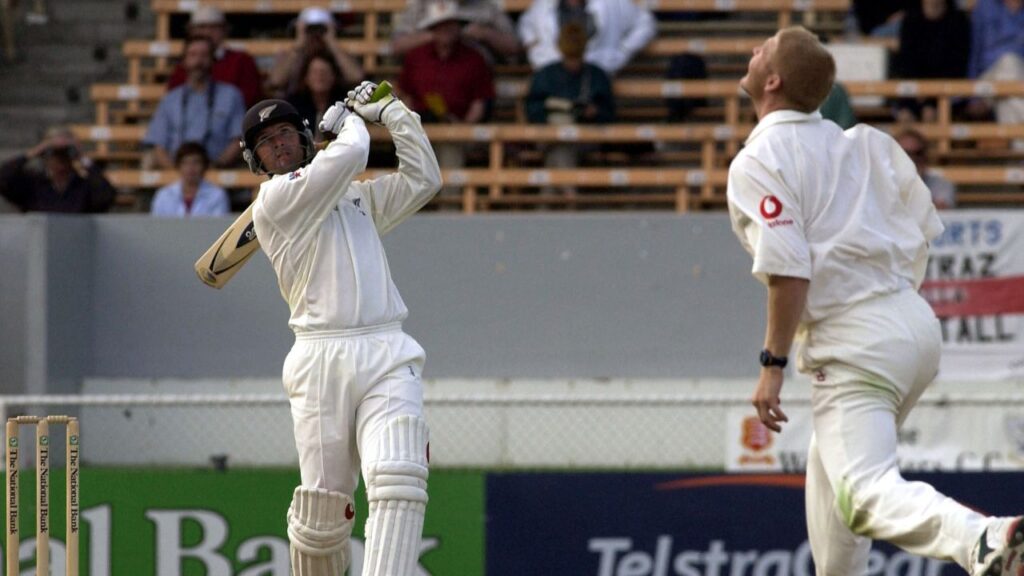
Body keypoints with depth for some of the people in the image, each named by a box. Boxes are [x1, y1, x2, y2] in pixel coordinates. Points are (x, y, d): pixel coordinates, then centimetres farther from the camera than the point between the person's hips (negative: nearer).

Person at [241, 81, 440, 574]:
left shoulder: (359, 199, 25)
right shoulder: (274, 199, 4)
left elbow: (423, 179, 23)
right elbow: (349, 155, -3)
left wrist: (390, 110, 23)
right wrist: (350, 121, 19)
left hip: (388, 355, 4)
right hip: (322, 360, -4)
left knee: (398, 481, -19)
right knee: (323, 504, -4)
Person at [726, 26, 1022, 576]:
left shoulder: (759, 163, -8)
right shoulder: (860, 143, 14)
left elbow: (789, 271, -17)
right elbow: (921, 231, 16)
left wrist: (772, 365, -12)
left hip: (855, 345, -9)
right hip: (917, 320, 9)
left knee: (864, 492, -20)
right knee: (830, 466, 27)